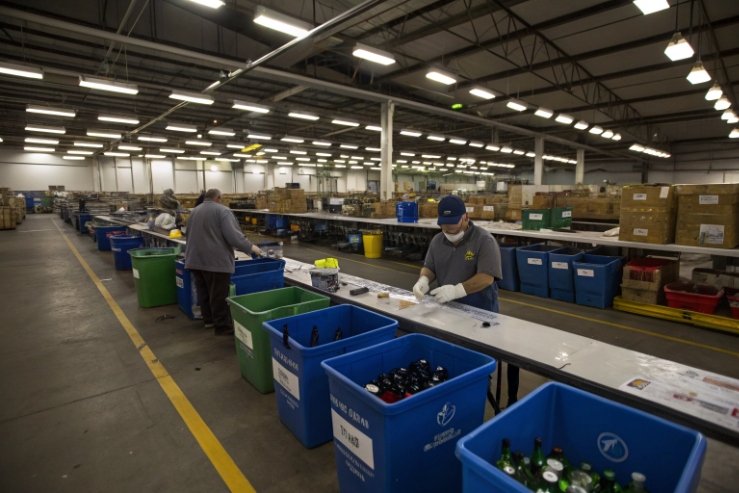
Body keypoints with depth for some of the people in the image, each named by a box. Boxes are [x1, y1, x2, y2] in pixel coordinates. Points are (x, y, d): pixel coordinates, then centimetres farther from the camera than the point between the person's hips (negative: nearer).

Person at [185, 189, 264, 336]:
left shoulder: (194, 211, 16)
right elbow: (233, 235, -19)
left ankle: (208, 319, 30)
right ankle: (223, 326, 4)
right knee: (219, 295, -2)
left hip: (195, 259, 8)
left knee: (203, 291, 17)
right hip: (215, 259, -8)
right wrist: (250, 247, -10)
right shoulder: (222, 210, -8)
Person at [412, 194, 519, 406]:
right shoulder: (437, 241, 6)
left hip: (481, 314, -4)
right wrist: (423, 280, -12)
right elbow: (429, 267, 11)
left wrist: (457, 290, -32)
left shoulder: (484, 240, -12)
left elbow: (486, 277, -20)